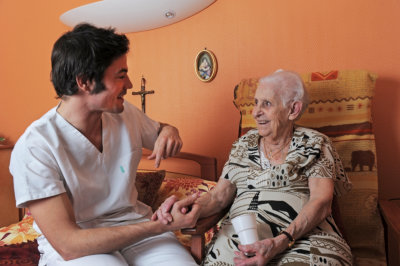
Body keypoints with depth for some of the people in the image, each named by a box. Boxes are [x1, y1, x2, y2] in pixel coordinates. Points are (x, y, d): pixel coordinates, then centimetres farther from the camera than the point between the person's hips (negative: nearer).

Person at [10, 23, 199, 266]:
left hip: (132, 223, 4)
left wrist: (169, 132, -4)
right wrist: (158, 226, -25)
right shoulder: (35, 147, -18)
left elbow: (160, 130, 23)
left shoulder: (126, 115, 0)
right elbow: (67, 245, -21)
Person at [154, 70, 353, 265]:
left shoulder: (314, 144, 7)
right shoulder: (244, 145, 18)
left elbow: (321, 202, -6)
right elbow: (219, 196, 14)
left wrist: (279, 243, -21)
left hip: (304, 234, -2)